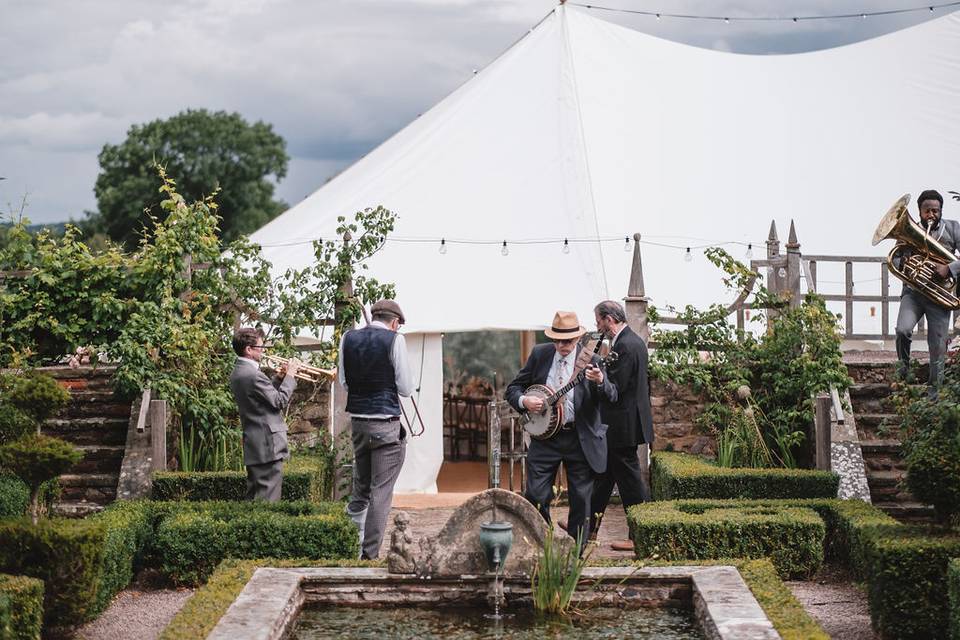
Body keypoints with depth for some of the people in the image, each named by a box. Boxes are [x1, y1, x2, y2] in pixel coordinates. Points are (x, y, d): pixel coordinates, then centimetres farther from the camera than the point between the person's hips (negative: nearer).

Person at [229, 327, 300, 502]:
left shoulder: (238, 373, 11)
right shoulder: (253, 375, -20)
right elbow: (280, 401, -16)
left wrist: (280, 377, 10)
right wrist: (290, 376, -6)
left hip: (253, 448, 10)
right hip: (268, 446, -10)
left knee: (254, 497, 14)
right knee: (268, 499, -8)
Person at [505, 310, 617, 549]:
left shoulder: (590, 359, -5)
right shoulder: (540, 354, 2)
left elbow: (612, 397, -14)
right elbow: (513, 388, 9)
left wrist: (600, 382, -36)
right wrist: (524, 401, -14)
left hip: (581, 439, -2)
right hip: (544, 436, 2)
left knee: (581, 498, 5)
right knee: (535, 494, -2)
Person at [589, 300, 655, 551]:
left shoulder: (625, 346, -19)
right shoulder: (634, 341, 13)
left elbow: (615, 387, -23)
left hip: (622, 425, -11)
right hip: (623, 424, 11)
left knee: (629, 478, -3)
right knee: (604, 474, 18)